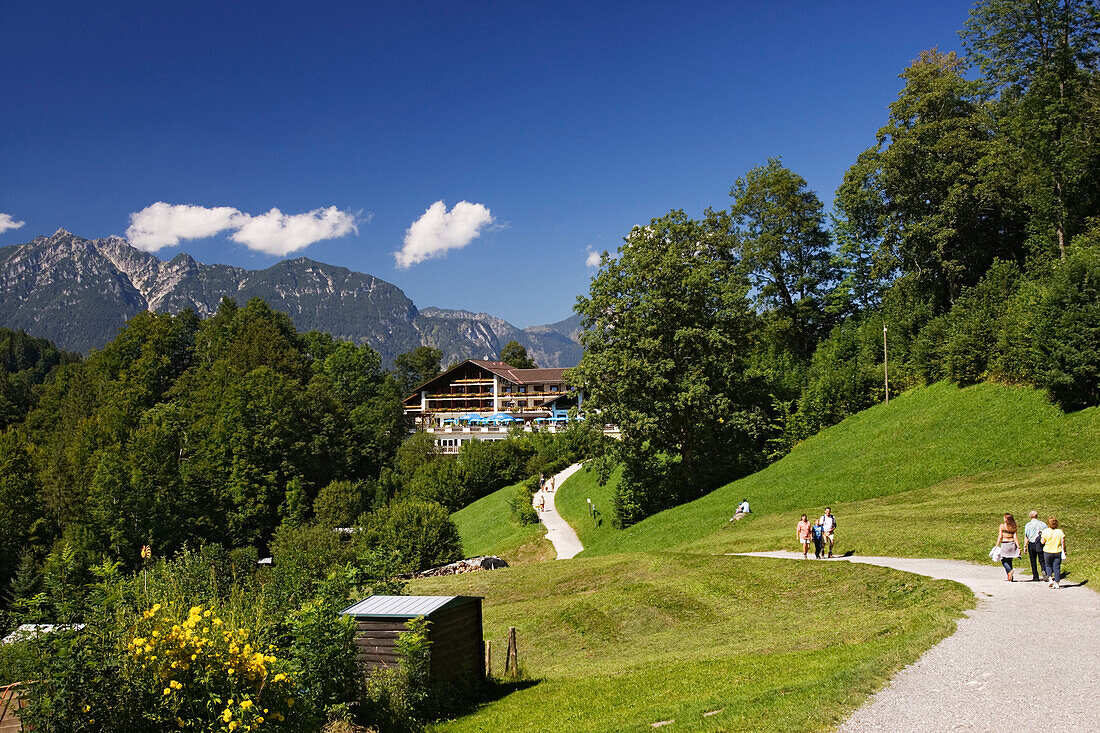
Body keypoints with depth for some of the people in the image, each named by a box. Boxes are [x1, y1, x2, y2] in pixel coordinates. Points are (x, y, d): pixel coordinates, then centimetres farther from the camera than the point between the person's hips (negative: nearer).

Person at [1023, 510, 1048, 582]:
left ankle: (1035, 577, 11)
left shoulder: (1027, 525, -4)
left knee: (1033, 561, 9)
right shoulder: (1042, 524, 1)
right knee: (1042, 560, 7)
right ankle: (1043, 570, -22)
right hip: (1041, 544, 1)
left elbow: (1026, 537, -6)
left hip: (1031, 544, -1)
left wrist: (1025, 546, -2)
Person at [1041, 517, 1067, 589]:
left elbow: (1043, 542, -6)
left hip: (1048, 552, -1)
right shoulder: (1060, 531, -2)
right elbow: (1063, 542, -2)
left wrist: (1042, 538, 13)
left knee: (1048, 566, 17)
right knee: (1057, 567, 5)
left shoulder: (1045, 531, -8)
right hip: (1058, 552, 1)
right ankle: (1057, 583, 5)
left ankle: (1050, 579, 1)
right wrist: (1064, 551, 7)